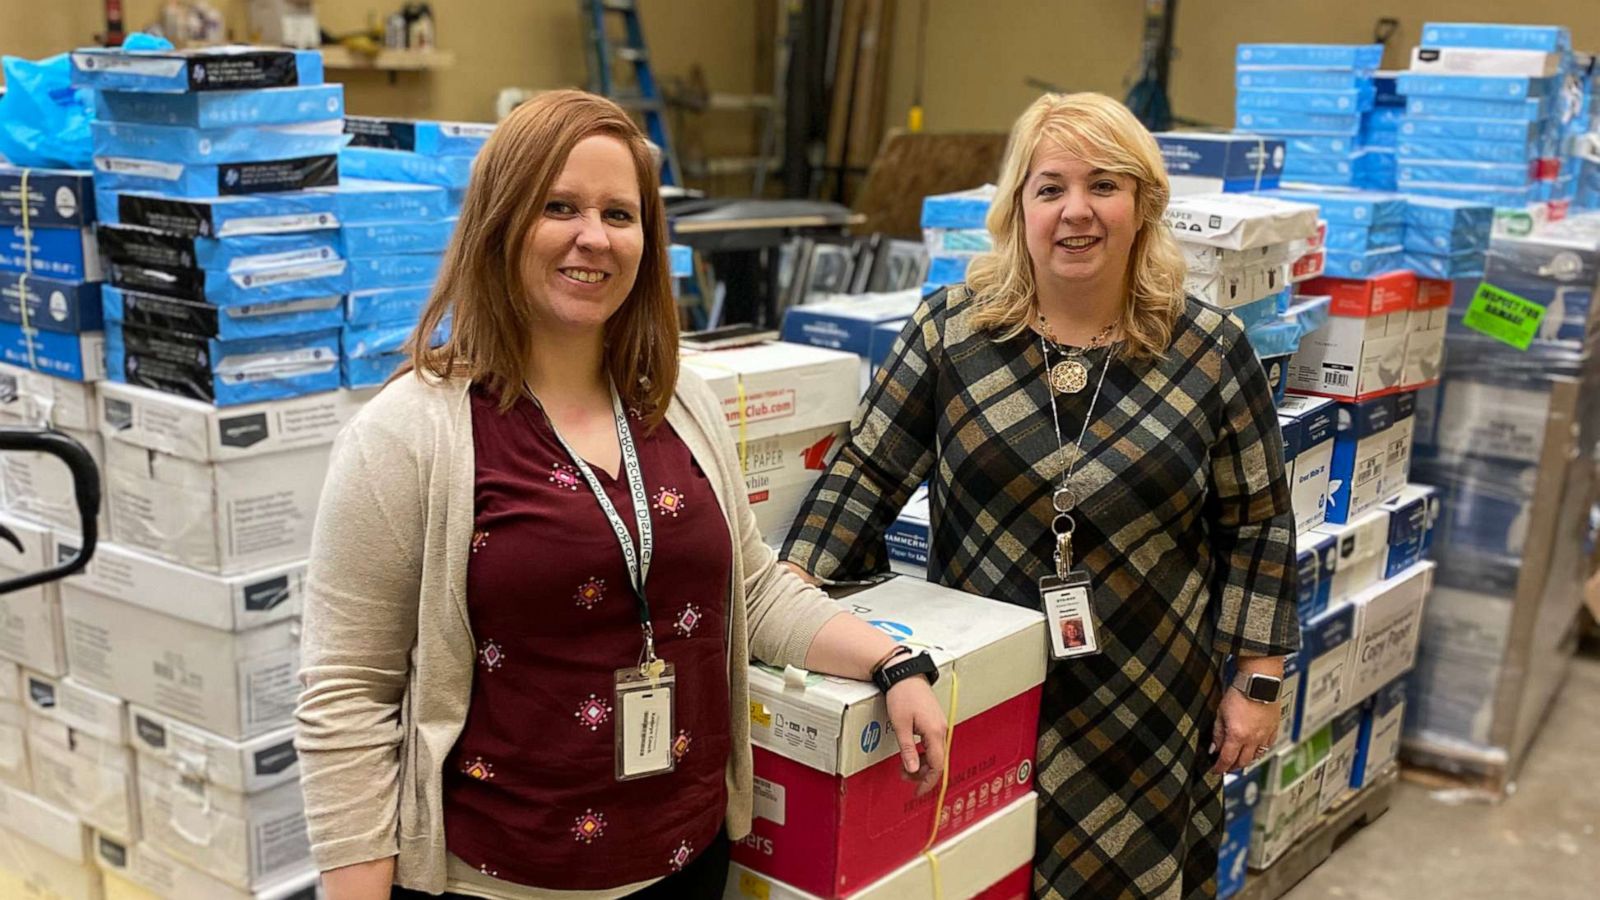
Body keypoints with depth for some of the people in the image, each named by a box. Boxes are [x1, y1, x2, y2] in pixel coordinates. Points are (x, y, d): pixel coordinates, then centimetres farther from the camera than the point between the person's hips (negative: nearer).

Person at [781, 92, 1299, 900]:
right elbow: (863, 477, -3)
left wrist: (1258, 680, 1)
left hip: (1145, 701, 0)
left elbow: (1256, 526, 2)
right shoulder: (951, 329, -6)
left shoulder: (1209, 350, -5)